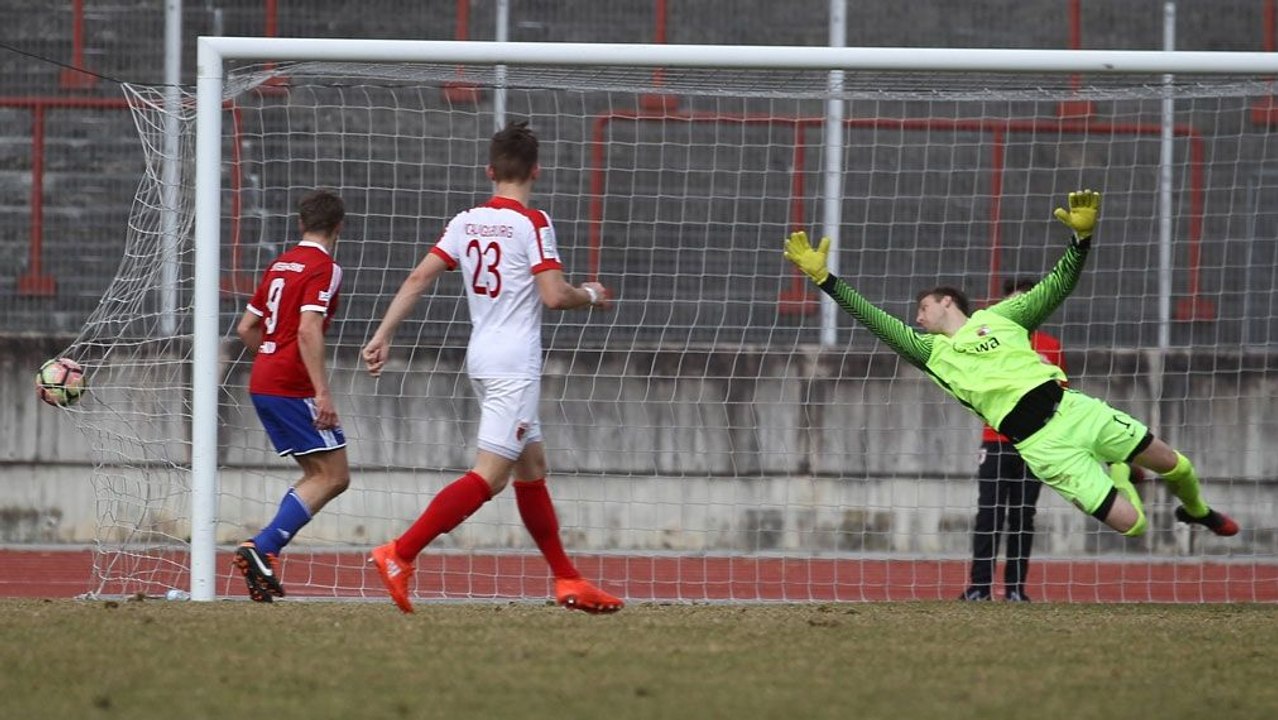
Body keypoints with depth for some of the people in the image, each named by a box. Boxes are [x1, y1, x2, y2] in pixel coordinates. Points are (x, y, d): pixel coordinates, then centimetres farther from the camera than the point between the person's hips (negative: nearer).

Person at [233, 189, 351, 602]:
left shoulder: (279, 265, 16)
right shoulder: (324, 268, -9)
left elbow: (246, 328, 21)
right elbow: (308, 331, -21)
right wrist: (323, 392, -24)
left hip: (263, 383, 9)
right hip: (293, 387, -9)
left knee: (319, 475, 13)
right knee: (334, 477, -7)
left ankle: (263, 552, 1)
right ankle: (262, 549, -19)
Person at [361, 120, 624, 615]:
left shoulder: (466, 223, 7)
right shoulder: (532, 223, -10)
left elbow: (418, 279, 2)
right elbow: (554, 296, -16)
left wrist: (382, 335, 4)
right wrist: (591, 296, 4)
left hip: (482, 359, 8)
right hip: (515, 364, -8)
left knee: (532, 467, 16)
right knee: (489, 476, -10)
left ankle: (566, 579, 21)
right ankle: (400, 555, -19)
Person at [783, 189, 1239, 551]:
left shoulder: (1000, 317, 15)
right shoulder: (932, 353, 14)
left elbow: (1059, 286, 9)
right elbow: (876, 320, 9)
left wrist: (1082, 237, -8)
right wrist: (824, 279, 3)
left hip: (1072, 408, 2)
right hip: (1039, 442, -2)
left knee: (1172, 465, 6)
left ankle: (1197, 511, 35)